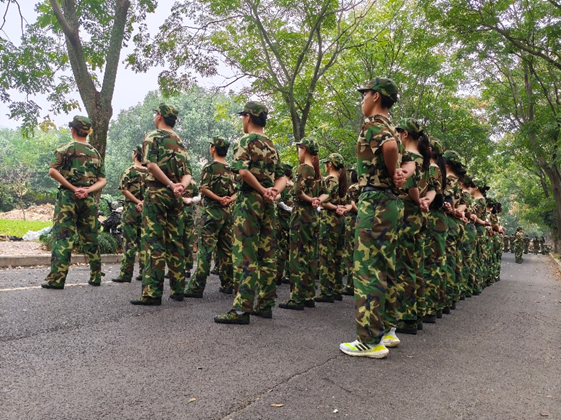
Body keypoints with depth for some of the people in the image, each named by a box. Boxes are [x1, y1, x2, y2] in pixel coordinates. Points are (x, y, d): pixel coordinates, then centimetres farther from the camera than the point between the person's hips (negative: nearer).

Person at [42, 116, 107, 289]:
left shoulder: (66, 149, 0)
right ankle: (96, 277, 16)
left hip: (68, 197, -4)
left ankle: (56, 279, -6)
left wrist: (73, 188, -13)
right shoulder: (95, 153, 13)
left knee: (63, 237, -4)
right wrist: (87, 190, -6)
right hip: (89, 199, 4)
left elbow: (53, 171, -14)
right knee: (90, 238, 11)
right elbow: (102, 181, 7)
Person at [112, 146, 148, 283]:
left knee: (129, 241, -5)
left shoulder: (130, 171, -4)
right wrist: (143, 203, 0)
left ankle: (126, 273, -6)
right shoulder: (149, 172, 11)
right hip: (146, 210, 5)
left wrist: (138, 202, -11)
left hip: (132, 208, -5)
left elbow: (124, 190, -11)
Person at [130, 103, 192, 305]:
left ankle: (152, 293, -9)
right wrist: (180, 186, -9)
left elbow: (151, 165, -17)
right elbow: (187, 174, 9)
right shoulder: (180, 142, 19)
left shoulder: (153, 136, 0)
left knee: (154, 242, -7)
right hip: (176, 197, 6)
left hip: (157, 192, -6)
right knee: (175, 242, 10)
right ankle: (178, 290, 15)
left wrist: (171, 185, -16)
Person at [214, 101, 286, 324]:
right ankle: (265, 304, 16)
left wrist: (262, 190, -12)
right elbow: (282, 177, 13)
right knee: (267, 254, 9)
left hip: (250, 199, -8)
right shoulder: (271, 145, 18)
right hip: (268, 205, 8)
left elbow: (243, 171, -21)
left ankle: (242, 309, -8)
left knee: (245, 256, -8)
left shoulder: (245, 140, -5)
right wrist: (273, 191, -5)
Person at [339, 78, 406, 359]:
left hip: (375, 201, -10)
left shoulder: (373, 122, -9)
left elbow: (390, 147, -30)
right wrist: (396, 175, -2)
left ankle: (371, 341, -1)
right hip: (391, 201, 10)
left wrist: (392, 173, -14)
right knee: (385, 267, 15)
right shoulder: (390, 127, 21)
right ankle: (386, 330, 25)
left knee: (367, 269, -6)